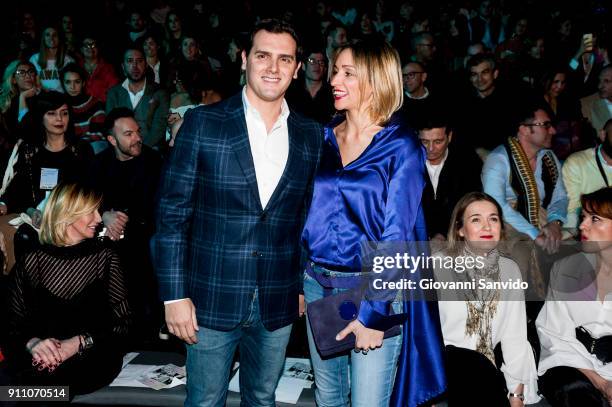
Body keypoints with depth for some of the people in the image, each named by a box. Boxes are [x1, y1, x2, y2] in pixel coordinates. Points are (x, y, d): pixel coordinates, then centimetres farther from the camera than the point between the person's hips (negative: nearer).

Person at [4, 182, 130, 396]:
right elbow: (13, 324, 7)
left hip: (93, 358, -1)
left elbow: (121, 324, 1)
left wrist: (79, 343, -16)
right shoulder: (31, 263, 7)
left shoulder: (105, 258, 5)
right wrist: (32, 343, -16)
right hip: (35, 361, 2)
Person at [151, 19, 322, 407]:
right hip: (212, 299, -2)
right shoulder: (202, 122, -6)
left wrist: (305, 286, 7)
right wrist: (174, 294, -10)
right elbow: (172, 212, -6)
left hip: (279, 304, 3)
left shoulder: (311, 135, 3)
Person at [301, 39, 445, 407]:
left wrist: (375, 313, -17)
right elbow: (305, 212, 10)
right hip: (318, 285, 5)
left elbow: (397, 235, -13)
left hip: (373, 290, -5)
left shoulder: (401, 147, -9)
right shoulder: (322, 138, 5)